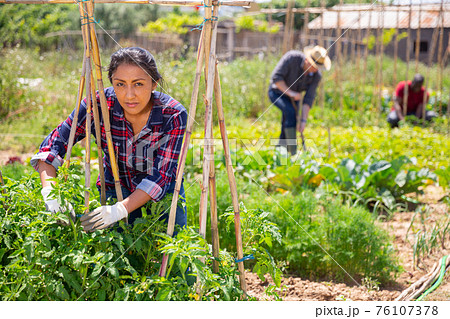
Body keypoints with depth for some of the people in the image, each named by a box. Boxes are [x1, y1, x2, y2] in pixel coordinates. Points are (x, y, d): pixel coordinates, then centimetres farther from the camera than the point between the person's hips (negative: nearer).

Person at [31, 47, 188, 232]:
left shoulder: (174, 115, -27)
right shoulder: (98, 106, -24)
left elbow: (162, 175, -29)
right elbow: (54, 143, -21)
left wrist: (121, 209, -42)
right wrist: (50, 193, -37)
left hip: (164, 192, 0)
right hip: (114, 189, 1)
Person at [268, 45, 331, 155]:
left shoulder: (316, 75, -20)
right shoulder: (292, 57, -32)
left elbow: (308, 99, -21)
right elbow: (276, 77, -31)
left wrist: (303, 120, -29)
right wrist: (290, 92, -37)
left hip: (293, 96, 5)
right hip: (277, 91, -5)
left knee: (288, 124, -2)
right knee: (290, 112, -29)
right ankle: (293, 152, -27)